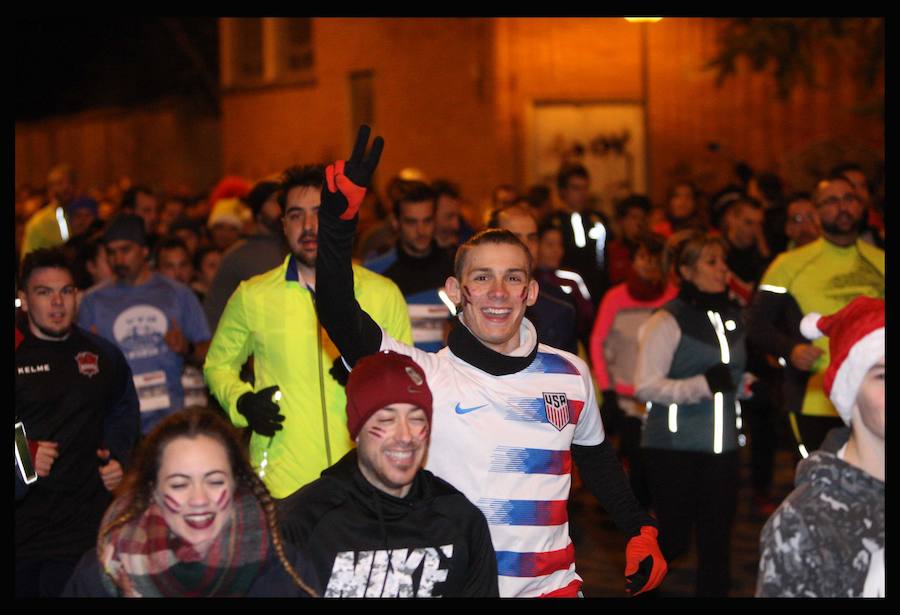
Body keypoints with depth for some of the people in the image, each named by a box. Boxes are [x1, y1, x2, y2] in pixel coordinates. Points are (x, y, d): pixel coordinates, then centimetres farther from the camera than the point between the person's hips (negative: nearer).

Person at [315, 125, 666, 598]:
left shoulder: (570, 374, 2)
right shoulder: (425, 376, -9)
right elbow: (340, 318, -22)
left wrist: (639, 531, 16)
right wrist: (339, 217, -31)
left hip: (551, 584, 3)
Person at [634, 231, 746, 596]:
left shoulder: (733, 318, 10)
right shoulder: (668, 321, -10)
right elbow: (646, 386, -17)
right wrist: (703, 384, -23)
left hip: (722, 446, 6)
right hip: (673, 445, -5)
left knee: (717, 537, 5)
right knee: (675, 537, 1)